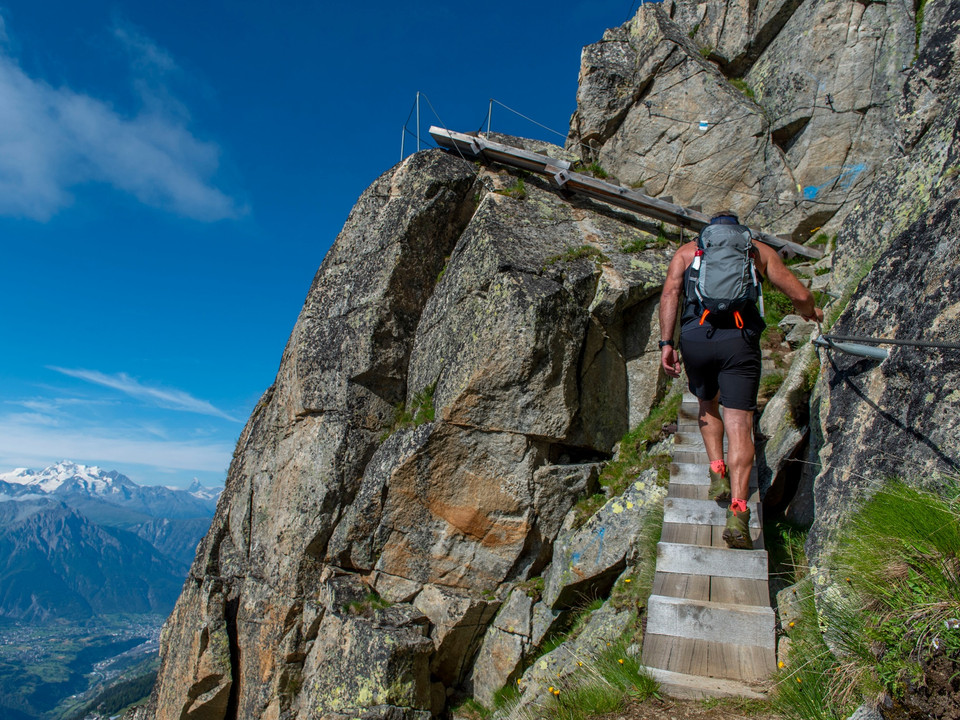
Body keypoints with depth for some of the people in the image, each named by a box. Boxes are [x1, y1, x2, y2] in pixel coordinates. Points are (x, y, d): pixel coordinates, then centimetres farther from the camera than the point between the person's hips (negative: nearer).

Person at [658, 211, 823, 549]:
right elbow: (800, 295, 18)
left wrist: (666, 343, -2)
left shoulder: (688, 250, 21)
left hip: (695, 336, 1)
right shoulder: (760, 250, 22)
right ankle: (737, 514, -15)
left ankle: (717, 475, 14)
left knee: (708, 406, 27)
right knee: (738, 424, -4)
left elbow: (670, 293, 2)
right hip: (739, 339, -1)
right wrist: (810, 312, 41)